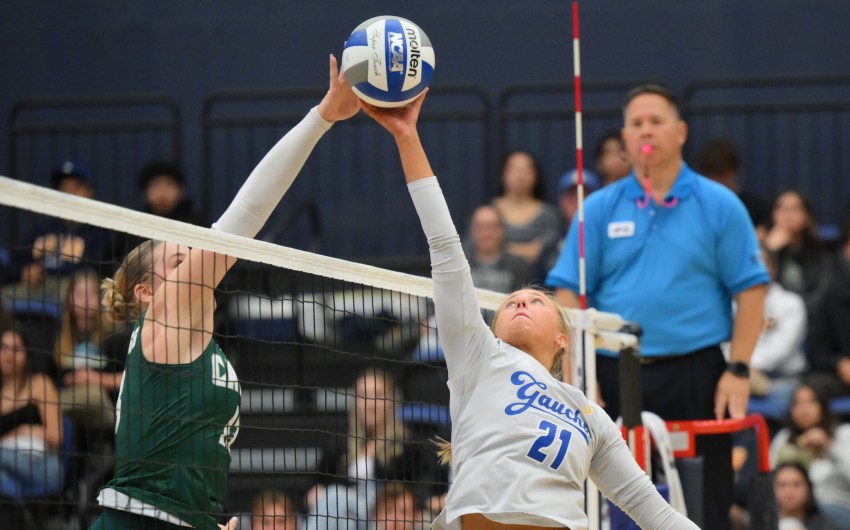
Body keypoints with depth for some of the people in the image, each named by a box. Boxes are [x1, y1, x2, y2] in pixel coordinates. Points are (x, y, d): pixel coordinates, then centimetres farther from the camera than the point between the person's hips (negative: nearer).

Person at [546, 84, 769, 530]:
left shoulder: (718, 205, 3)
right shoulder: (598, 209, 7)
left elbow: (749, 291, 1)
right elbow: (569, 293, 4)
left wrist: (738, 370, -7)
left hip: (694, 376, -2)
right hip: (615, 377, 2)